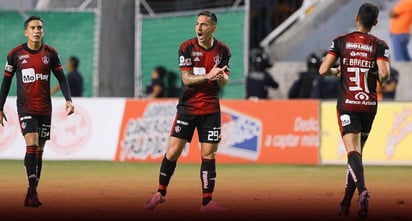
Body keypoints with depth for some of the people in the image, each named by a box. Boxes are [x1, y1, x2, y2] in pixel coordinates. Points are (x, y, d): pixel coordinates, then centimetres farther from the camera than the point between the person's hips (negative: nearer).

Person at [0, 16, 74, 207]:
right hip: (25, 107, -3)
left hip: (45, 108, 3)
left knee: (39, 149, 5)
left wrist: (68, 100, -6)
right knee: (32, 143, -20)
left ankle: (33, 192, 13)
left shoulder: (50, 53, 2)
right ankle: (32, 189, -22)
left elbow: (61, 77, 8)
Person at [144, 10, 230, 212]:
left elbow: (223, 82, 3)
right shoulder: (187, 47, -5)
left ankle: (207, 201, 5)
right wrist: (207, 76, -28)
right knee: (173, 151, -3)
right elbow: (186, 78, -12)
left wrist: (222, 77, -21)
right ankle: (161, 193, 13)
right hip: (187, 107, -1)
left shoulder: (222, 50, 1)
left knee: (208, 155, -1)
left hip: (210, 109, 1)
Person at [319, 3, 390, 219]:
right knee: (358, 151, 15)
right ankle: (346, 202, 20)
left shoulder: (341, 41, 1)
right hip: (369, 105, 2)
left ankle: (362, 189, -39)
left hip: (347, 104, -2)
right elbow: (384, 74, -14)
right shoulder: (379, 45, 0)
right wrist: (378, 80, 9)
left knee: (353, 151, -13)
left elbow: (323, 70, -4)